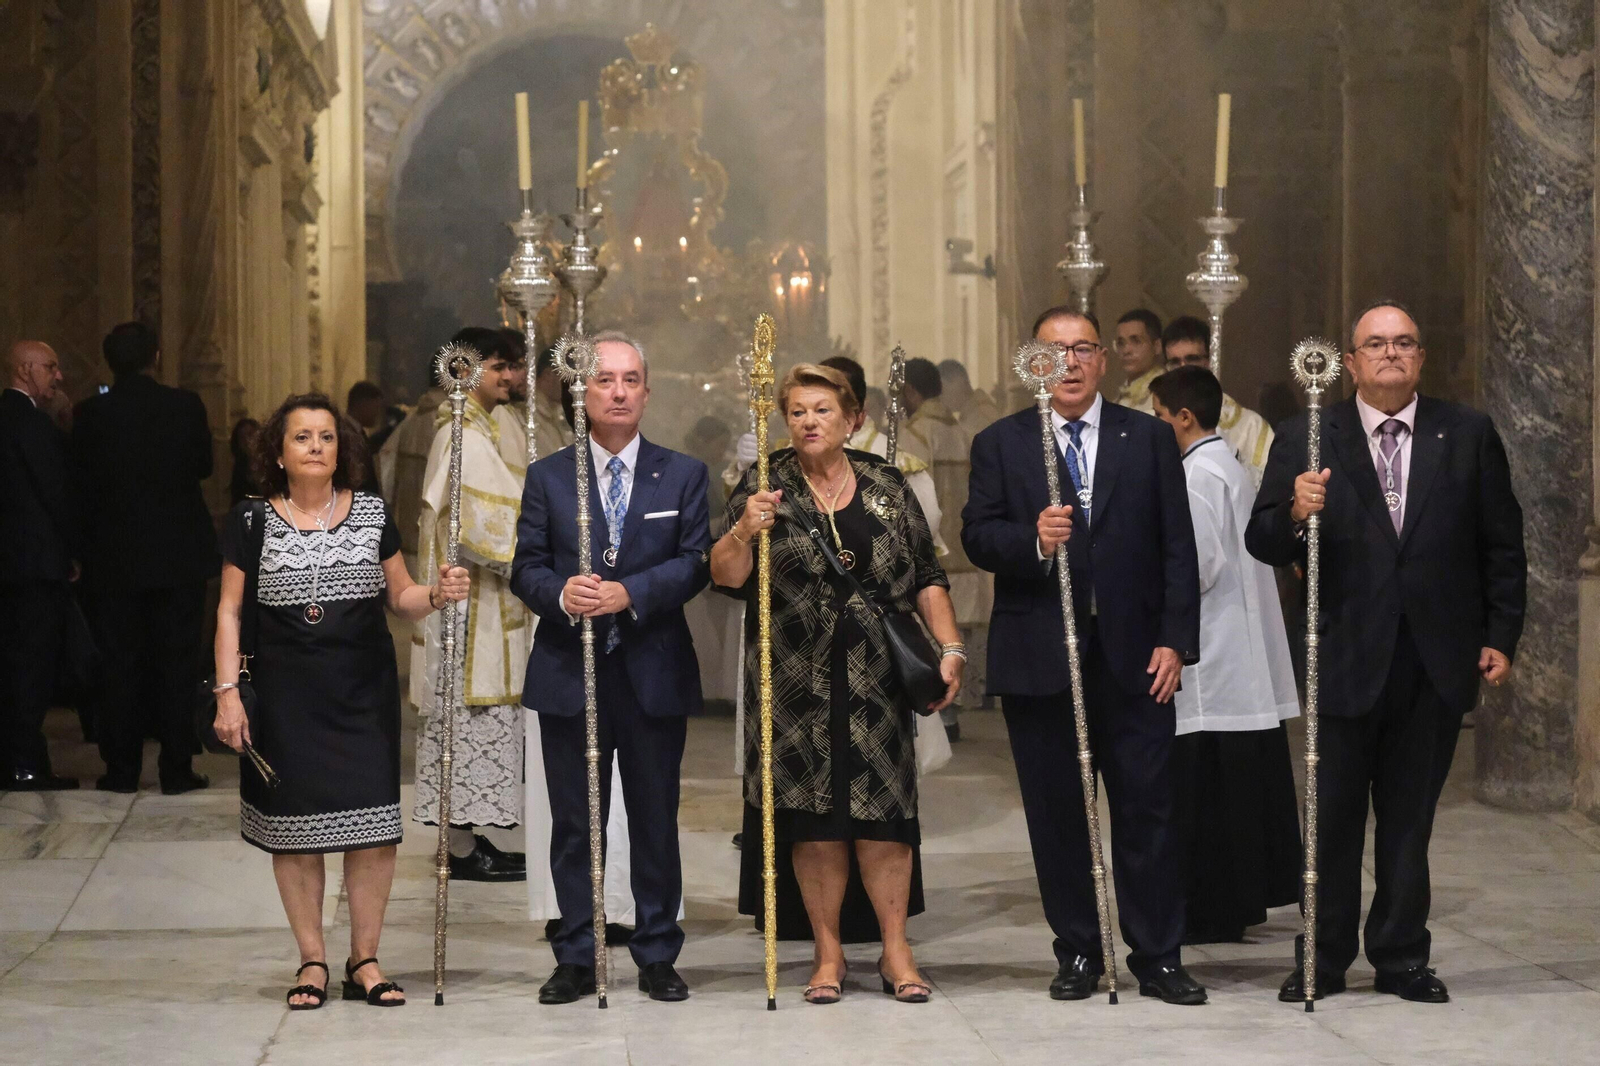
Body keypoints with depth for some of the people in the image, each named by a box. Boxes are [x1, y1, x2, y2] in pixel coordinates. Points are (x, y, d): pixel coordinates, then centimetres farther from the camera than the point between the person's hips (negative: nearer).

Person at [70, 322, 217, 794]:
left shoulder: (91, 414, -6)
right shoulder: (185, 406, -8)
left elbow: (81, 485, -2)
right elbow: (203, 466, 4)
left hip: (113, 559, 1)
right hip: (178, 556, -1)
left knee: (118, 666, 8)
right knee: (176, 663, 5)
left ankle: (121, 768, 9)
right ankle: (176, 768, 4)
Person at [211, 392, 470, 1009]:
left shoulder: (372, 514, 7)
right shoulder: (252, 521, 3)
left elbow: (399, 597, 11)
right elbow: (229, 612, 4)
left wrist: (435, 595, -10)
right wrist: (227, 692, -3)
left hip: (365, 693, 1)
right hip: (286, 697, -1)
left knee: (373, 827, -3)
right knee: (294, 828, 1)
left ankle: (364, 960, 8)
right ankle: (312, 962, 12)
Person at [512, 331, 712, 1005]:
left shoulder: (684, 475, 5)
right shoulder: (547, 477, 7)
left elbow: (695, 563, -4)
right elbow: (526, 569, 3)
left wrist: (630, 592, -19)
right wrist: (561, 593, -19)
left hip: (655, 672, 0)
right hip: (570, 673, 0)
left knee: (656, 820, 6)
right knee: (574, 823, 5)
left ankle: (657, 956, 15)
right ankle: (576, 960, 13)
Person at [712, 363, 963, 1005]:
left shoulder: (888, 487, 8)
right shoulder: (766, 488, 3)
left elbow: (926, 577, 9)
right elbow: (726, 577, -6)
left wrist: (950, 648, -1)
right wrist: (744, 531, -25)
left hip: (877, 679, 1)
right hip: (797, 680, -1)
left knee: (882, 807, -1)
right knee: (812, 813, 2)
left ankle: (895, 949, 7)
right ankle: (828, 952, 11)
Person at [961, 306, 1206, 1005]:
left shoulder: (1150, 439, 8)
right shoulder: (999, 444, 7)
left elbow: (1177, 547, 4)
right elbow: (977, 538, -1)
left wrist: (1175, 640, -4)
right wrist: (1032, 539, -22)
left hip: (1132, 653, 0)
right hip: (1038, 657, 0)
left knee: (1147, 809, 0)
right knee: (1056, 812, 6)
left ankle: (1158, 958, 7)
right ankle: (1077, 954, 16)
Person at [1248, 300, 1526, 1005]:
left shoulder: (1469, 436, 5)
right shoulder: (1305, 440, 1)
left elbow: (1502, 546, 7)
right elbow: (1261, 544, -4)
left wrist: (1500, 638, 2)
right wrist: (1294, 514, -26)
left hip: (1436, 662, 1)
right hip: (1344, 658, -1)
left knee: (1410, 815, 10)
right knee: (1332, 817, 5)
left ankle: (1402, 958, 20)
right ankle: (1324, 962, 15)